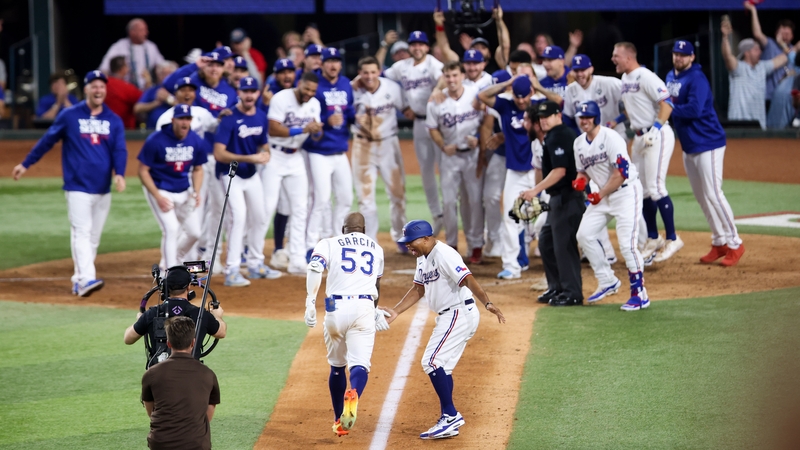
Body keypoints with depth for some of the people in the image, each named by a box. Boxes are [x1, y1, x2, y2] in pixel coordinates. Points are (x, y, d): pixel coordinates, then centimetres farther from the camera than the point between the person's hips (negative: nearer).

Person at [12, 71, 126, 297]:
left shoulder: (114, 121, 8)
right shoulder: (70, 116, 1)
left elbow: (120, 150, -1)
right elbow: (47, 140, 9)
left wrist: (119, 173, -20)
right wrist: (26, 164, 14)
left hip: (103, 190, 4)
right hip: (78, 187, -4)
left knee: (94, 237, 7)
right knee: (81, 233, -15)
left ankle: (78, 280, 15)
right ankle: (86, 279, -25)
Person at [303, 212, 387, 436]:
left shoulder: (329, 244, 11)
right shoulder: (376, 249, 22)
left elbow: (315, 268, -10)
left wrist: (310, 301, -18)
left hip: (336, 308, 0)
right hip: (364, 307, 0)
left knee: (337, 366, 18)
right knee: (359, 364, -9)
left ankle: (339, 421, 23)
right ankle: (353, 396, -43)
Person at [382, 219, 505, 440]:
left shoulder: (444, 255, -19)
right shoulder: (423, 258, 12)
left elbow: (468, 280, -29)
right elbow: (418, 289, 21)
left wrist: (487, 303, -40)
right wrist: (396, 311, 14)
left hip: (460, 313, -11)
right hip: (448, 317, 11)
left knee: (432, 361, -15)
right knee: (441, 367, 14)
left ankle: (450, 415, -12)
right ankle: (448, 422, 20)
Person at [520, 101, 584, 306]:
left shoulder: (558, 137, -15)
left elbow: (560, 171, -23)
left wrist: (536, 190, -25)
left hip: (566, 196, -11)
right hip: (558, 197, 11)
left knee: (563, 243, -9)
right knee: (546, 242, 17)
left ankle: (572, 293, -5)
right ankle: (557, 287, 23)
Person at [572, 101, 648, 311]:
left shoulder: (610, 138, -18)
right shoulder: (579, 143, 6)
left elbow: (621, 172, -22)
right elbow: (583, 171, 17)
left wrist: (601, 195, -18)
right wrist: (581, 180, -7)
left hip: (626, 191, -8)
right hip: (603, 194, 8)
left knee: (627, 244, -13)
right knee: (584, 234, 2)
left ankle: (640, 294, -5)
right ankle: (608, 282, 15)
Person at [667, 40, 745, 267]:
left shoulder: (696, 79, -16)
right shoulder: (670, 77, 11)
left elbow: (694, 109, -26)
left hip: (708, 143, -9)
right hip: (688, 146, 9)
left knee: (712, 194, -11)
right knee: (701, 197, 10)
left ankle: (734, 244, -4)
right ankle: (719, 243, 18)